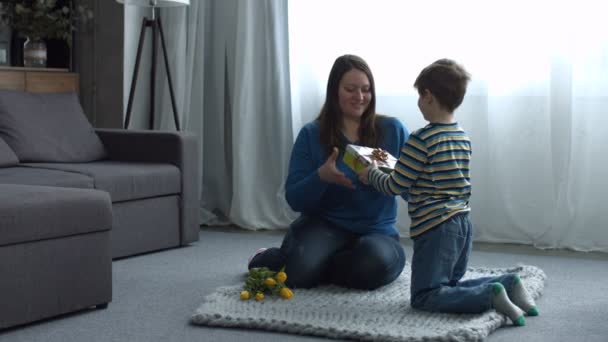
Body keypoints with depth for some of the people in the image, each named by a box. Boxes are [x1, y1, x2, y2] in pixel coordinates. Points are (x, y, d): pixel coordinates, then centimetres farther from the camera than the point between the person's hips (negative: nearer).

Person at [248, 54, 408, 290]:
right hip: (324, 225, 0)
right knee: (301, 270, -31)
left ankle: (319, 266, -3)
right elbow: (294, 199, -2)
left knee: (375, 264, -35)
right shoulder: (312, 134, 0)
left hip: (376, 230, 0)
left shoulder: (392, 130, 2)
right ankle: (270, 258, 8)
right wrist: (321, 177, -23)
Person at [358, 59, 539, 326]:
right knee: (450, 286, 22)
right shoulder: (463, 137, 11)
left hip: (435, 228, -8)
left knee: (424, 296, -3)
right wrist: (392, 166, 27)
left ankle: (490, 296, -21)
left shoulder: (421, 140, -14)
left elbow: (395, 186, -9)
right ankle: (506, 284, 1)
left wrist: (371, 174, 10)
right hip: (464, 222, 8)